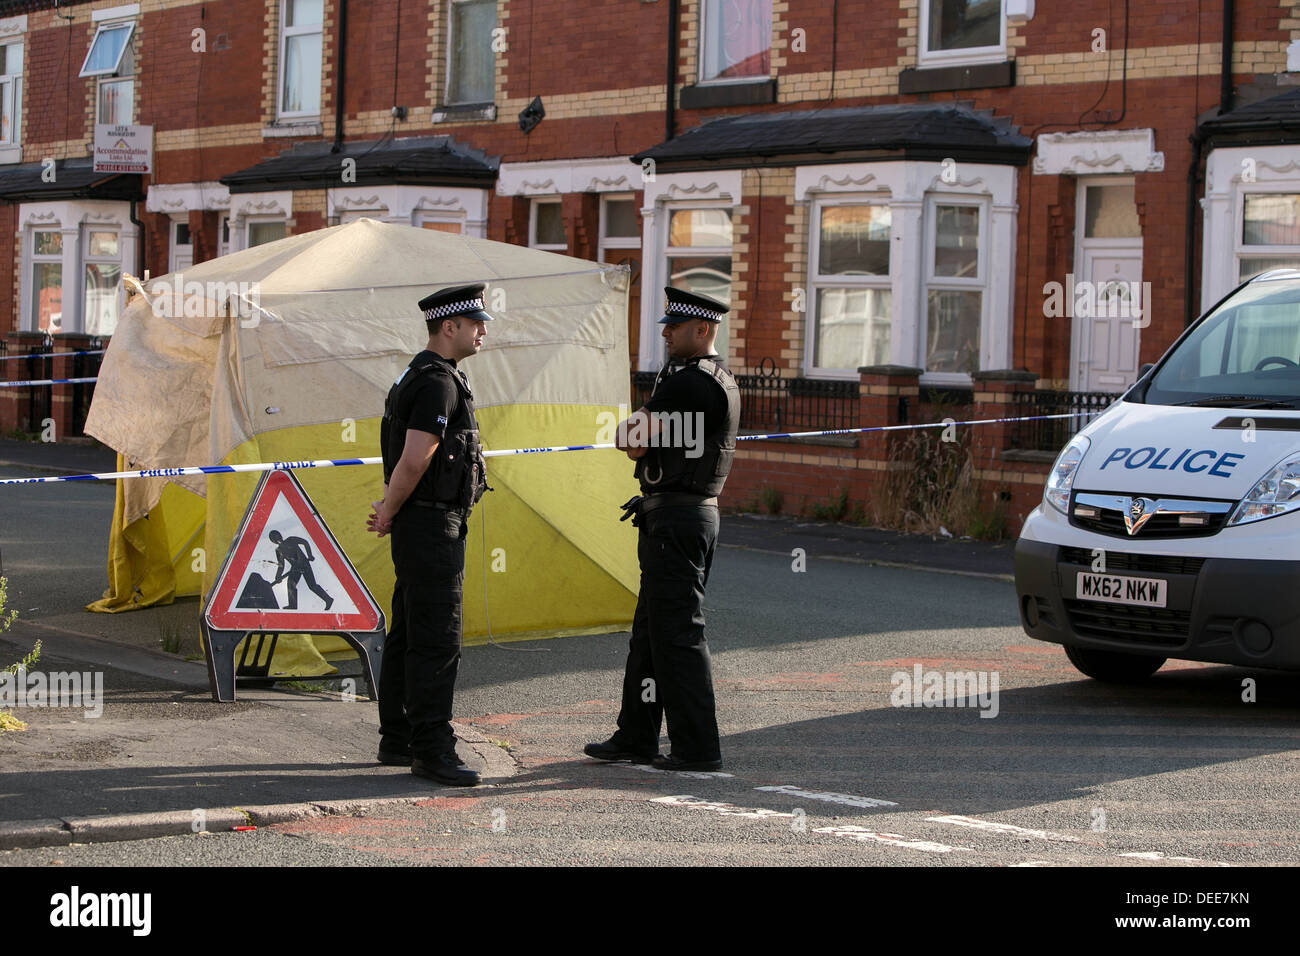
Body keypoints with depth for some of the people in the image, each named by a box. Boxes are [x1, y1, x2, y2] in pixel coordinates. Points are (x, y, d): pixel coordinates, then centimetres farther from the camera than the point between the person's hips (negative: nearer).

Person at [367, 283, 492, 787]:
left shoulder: (417, 376, 17)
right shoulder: (439, 382, -17)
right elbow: (414, 462, -22)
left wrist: (389, 509, 14)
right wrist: (388, 515, -10)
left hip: (418, 529, 11)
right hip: (432, 525, -11)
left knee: (408, 637, 13)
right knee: (436, 641, -9)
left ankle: (397, 740, 18)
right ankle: (431, 749, -8)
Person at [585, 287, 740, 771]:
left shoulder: (686, 382, -18)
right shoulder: (722, 380, 15)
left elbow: (634, 442, -18)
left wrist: (626, 430, 3)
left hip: (675, 521, -11)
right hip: (697, 510, 11)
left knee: (678, 632, -5)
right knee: (650, 628, 15)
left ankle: (698, 747, -1)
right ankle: (636, 737, 22)